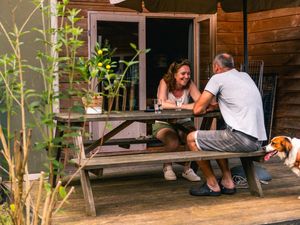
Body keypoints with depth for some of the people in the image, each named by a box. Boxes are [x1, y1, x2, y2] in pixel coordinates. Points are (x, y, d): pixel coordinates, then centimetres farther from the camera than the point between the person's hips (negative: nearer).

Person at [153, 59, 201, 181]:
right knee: (173, 142, -33)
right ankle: (167, 167, 0)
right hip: (164, 123, -4)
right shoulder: (165, 82, -13)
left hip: (184, 122, 4)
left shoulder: (189, 84, -2)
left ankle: (187, 169, -2)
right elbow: (162, 104, -29)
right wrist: (185, 106, -38)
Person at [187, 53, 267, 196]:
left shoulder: (218, 78, 0)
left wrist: (204, 107, 21)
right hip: (257, 140, 9)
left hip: (241, 137, -9)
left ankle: (212, 185, 11)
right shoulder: (245, 76, 22)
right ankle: (227, 182, 24)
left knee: (192, 139, 3)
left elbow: (197, 110, -2)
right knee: (215, 139, 32)